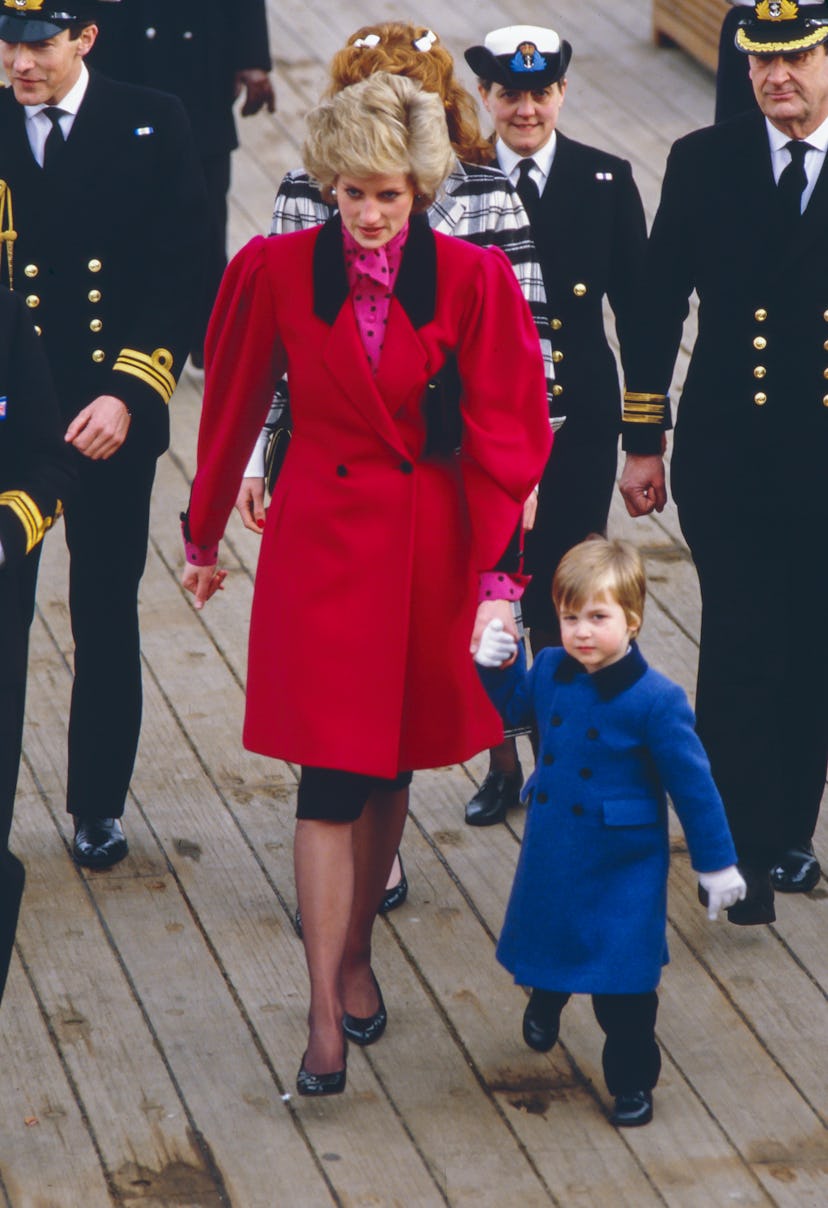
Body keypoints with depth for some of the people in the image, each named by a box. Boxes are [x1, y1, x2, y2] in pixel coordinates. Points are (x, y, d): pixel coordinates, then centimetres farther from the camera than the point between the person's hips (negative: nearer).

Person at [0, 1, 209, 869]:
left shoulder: (150, 127, -2)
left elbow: (180, 275, -4)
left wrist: (127, 394, -14)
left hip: (108, 416, 0)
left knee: (106, 617, 9)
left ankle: (98, 805, 23)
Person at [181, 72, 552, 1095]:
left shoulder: (474, 281, -8)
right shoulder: (274, 273, -7)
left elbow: (504, 436, -6)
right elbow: (232, 412, 5)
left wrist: (499, 574, -12)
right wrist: (204, 537, 14)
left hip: (430, 545, 1)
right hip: (321, 541, -1)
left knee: (389, 769, 13)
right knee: (332, 778, -7)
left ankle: (355, 952, 34)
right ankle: (325, 1015, -5)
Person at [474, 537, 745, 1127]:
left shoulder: (656, 701, -23)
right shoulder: (552, 672, -7)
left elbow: (693, 785, -15)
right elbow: (519, 705, 18)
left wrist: (717, 863, -10)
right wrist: (497, 666, -2)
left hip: (623, 864, -5)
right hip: (552, 853, 5)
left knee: (622, 977, 1)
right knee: (549, 942, 26)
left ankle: (633, 1080, 20)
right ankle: (547, 998, 60)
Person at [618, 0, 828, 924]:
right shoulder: (703, 163, 0)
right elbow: (658, 310, 3)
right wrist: (643, 442, 2)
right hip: (728, 458, 0)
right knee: (741, 649, -2)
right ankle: (743, 849, 8)